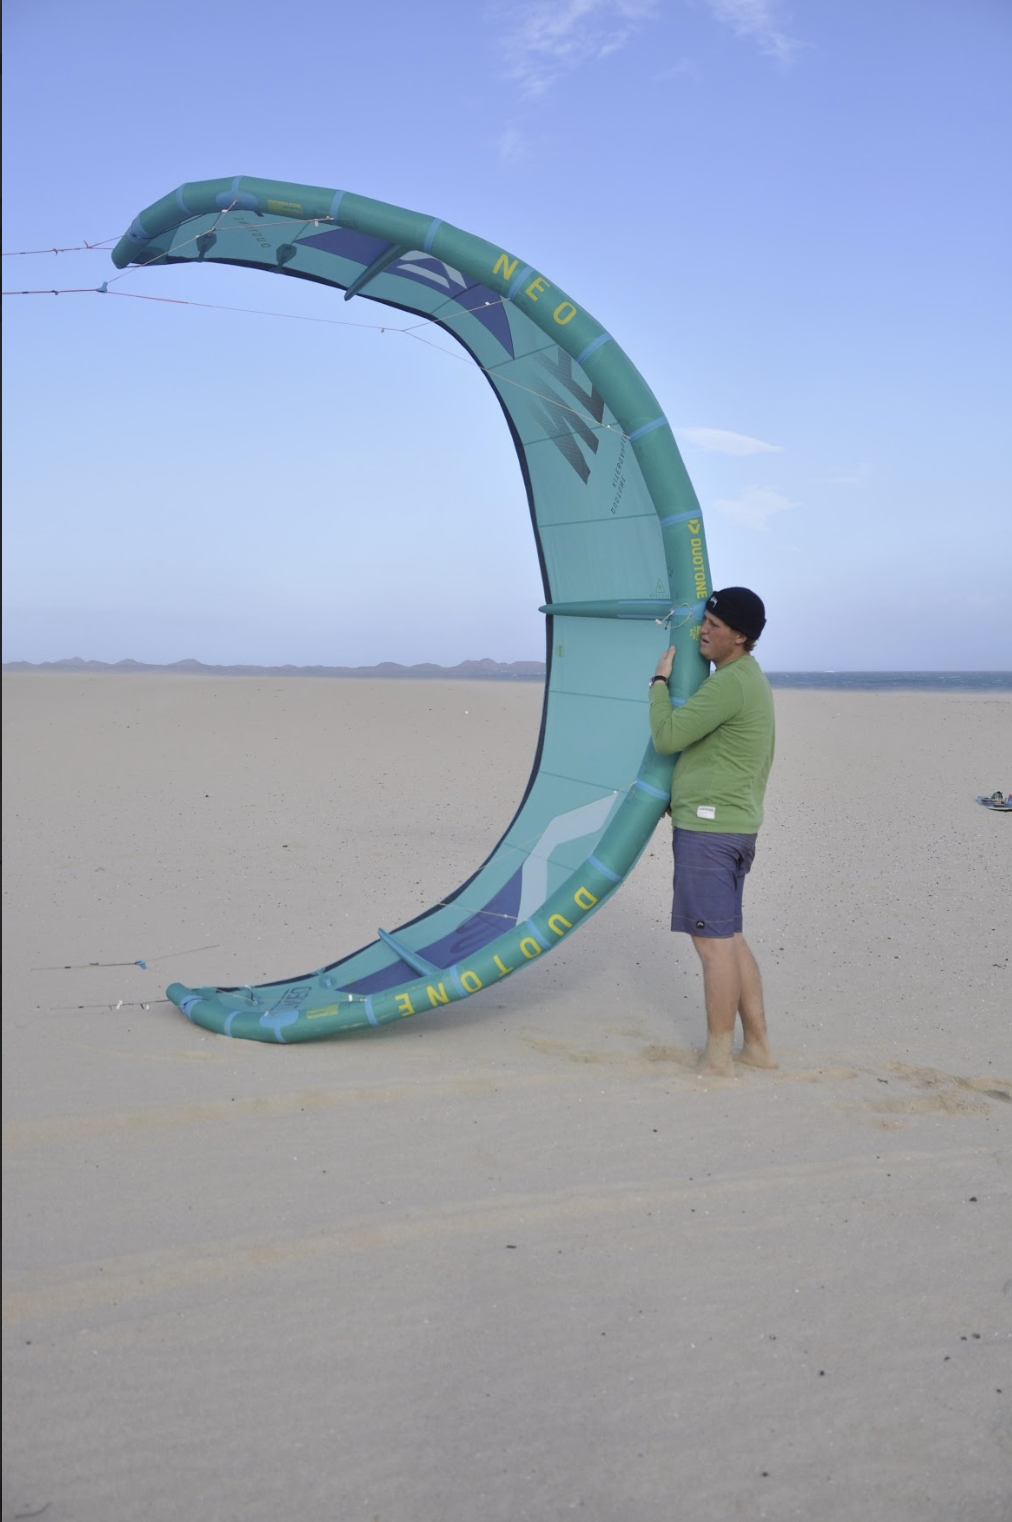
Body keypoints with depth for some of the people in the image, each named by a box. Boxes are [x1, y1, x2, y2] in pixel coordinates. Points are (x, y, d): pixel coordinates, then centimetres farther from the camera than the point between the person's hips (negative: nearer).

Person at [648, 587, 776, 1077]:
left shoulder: (729, 684, -17)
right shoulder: (753, 679, 17)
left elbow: (666, 737, -19)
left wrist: (660, 680, -5)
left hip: (707, 827, -11)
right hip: (739, 826, 11)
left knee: (714, 942, -5)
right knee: (730, 938, 15)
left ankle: (718, 1059, 1)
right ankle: (758, 1045, 20)